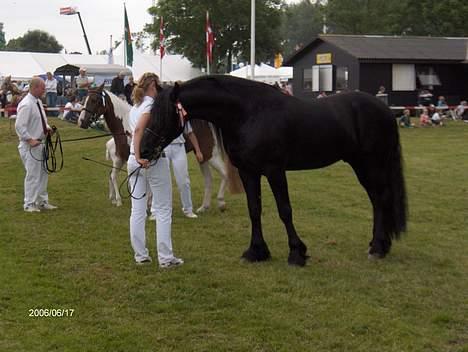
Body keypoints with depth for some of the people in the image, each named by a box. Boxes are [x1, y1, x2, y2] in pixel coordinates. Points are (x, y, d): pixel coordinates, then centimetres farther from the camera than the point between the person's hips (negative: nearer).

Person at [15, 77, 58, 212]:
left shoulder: (38, 102, 8)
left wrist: (47, 127, 4)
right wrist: (30, 140, -25)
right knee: (33, 175, -4)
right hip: (30, 145, -10)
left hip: (39, 143, 10)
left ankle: (42, 201, 27)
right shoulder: (26, 105, -21)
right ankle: (29, 204, 7)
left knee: (42, 173, 16)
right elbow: (19, 126, -23)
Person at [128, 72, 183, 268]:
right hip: (154, 160, -7)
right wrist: (140, 156, -27)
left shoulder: (135, 107, 13)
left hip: (135, 161, 7)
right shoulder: (152, 105, -12)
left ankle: (140, 255, 15)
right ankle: (165, 257, 5)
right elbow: (139, 130, -25)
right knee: (163, 210, 2)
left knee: (137, 210, 9)